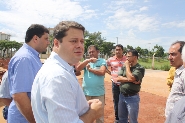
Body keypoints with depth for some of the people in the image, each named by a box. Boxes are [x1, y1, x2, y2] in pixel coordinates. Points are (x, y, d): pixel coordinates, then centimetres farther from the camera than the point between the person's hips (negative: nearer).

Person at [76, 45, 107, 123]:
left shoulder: (102, 61, -1)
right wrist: (88, 60, -20)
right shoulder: (86, 61, 6)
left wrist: (90, 69, -7)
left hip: (98, 93, -3)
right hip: (86, 92, 3)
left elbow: (102, 72, -17)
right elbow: (78, 68, -9)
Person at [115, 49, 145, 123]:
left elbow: (130, 78, -25)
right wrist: (130, 80, -17)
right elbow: (118, 78, -5)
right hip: (122, 96, 6)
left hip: (132, 97, -5)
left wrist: (127, 66, -12)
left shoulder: (140, 68, -12)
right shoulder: (124, 67, 6)